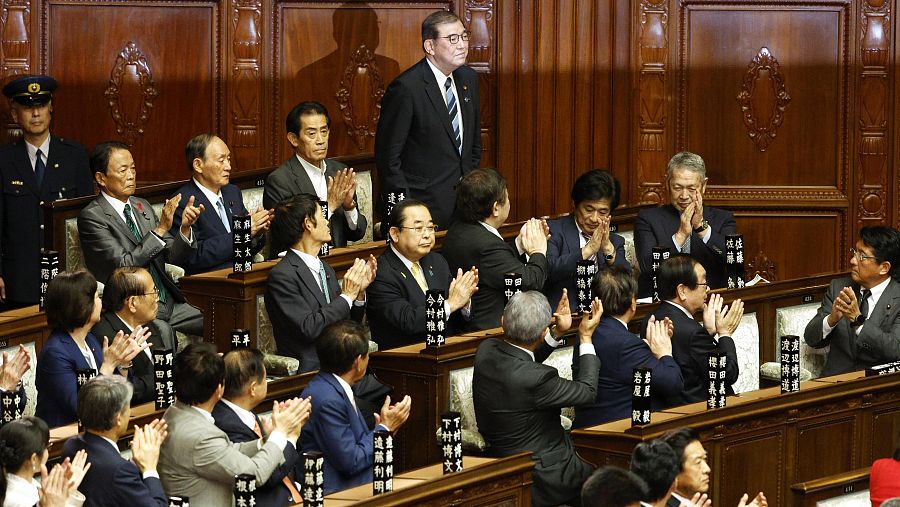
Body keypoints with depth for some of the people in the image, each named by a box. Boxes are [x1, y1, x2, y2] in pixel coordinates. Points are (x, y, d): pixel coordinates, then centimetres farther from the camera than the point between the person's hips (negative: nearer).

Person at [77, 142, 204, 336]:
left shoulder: (142, 206, 15)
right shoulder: (91, 216, -6)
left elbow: (173, 256, 13)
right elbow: (123, 265, -15)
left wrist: (185, 228, -6)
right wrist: (161, 229, -18)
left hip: (168, 303, 6)